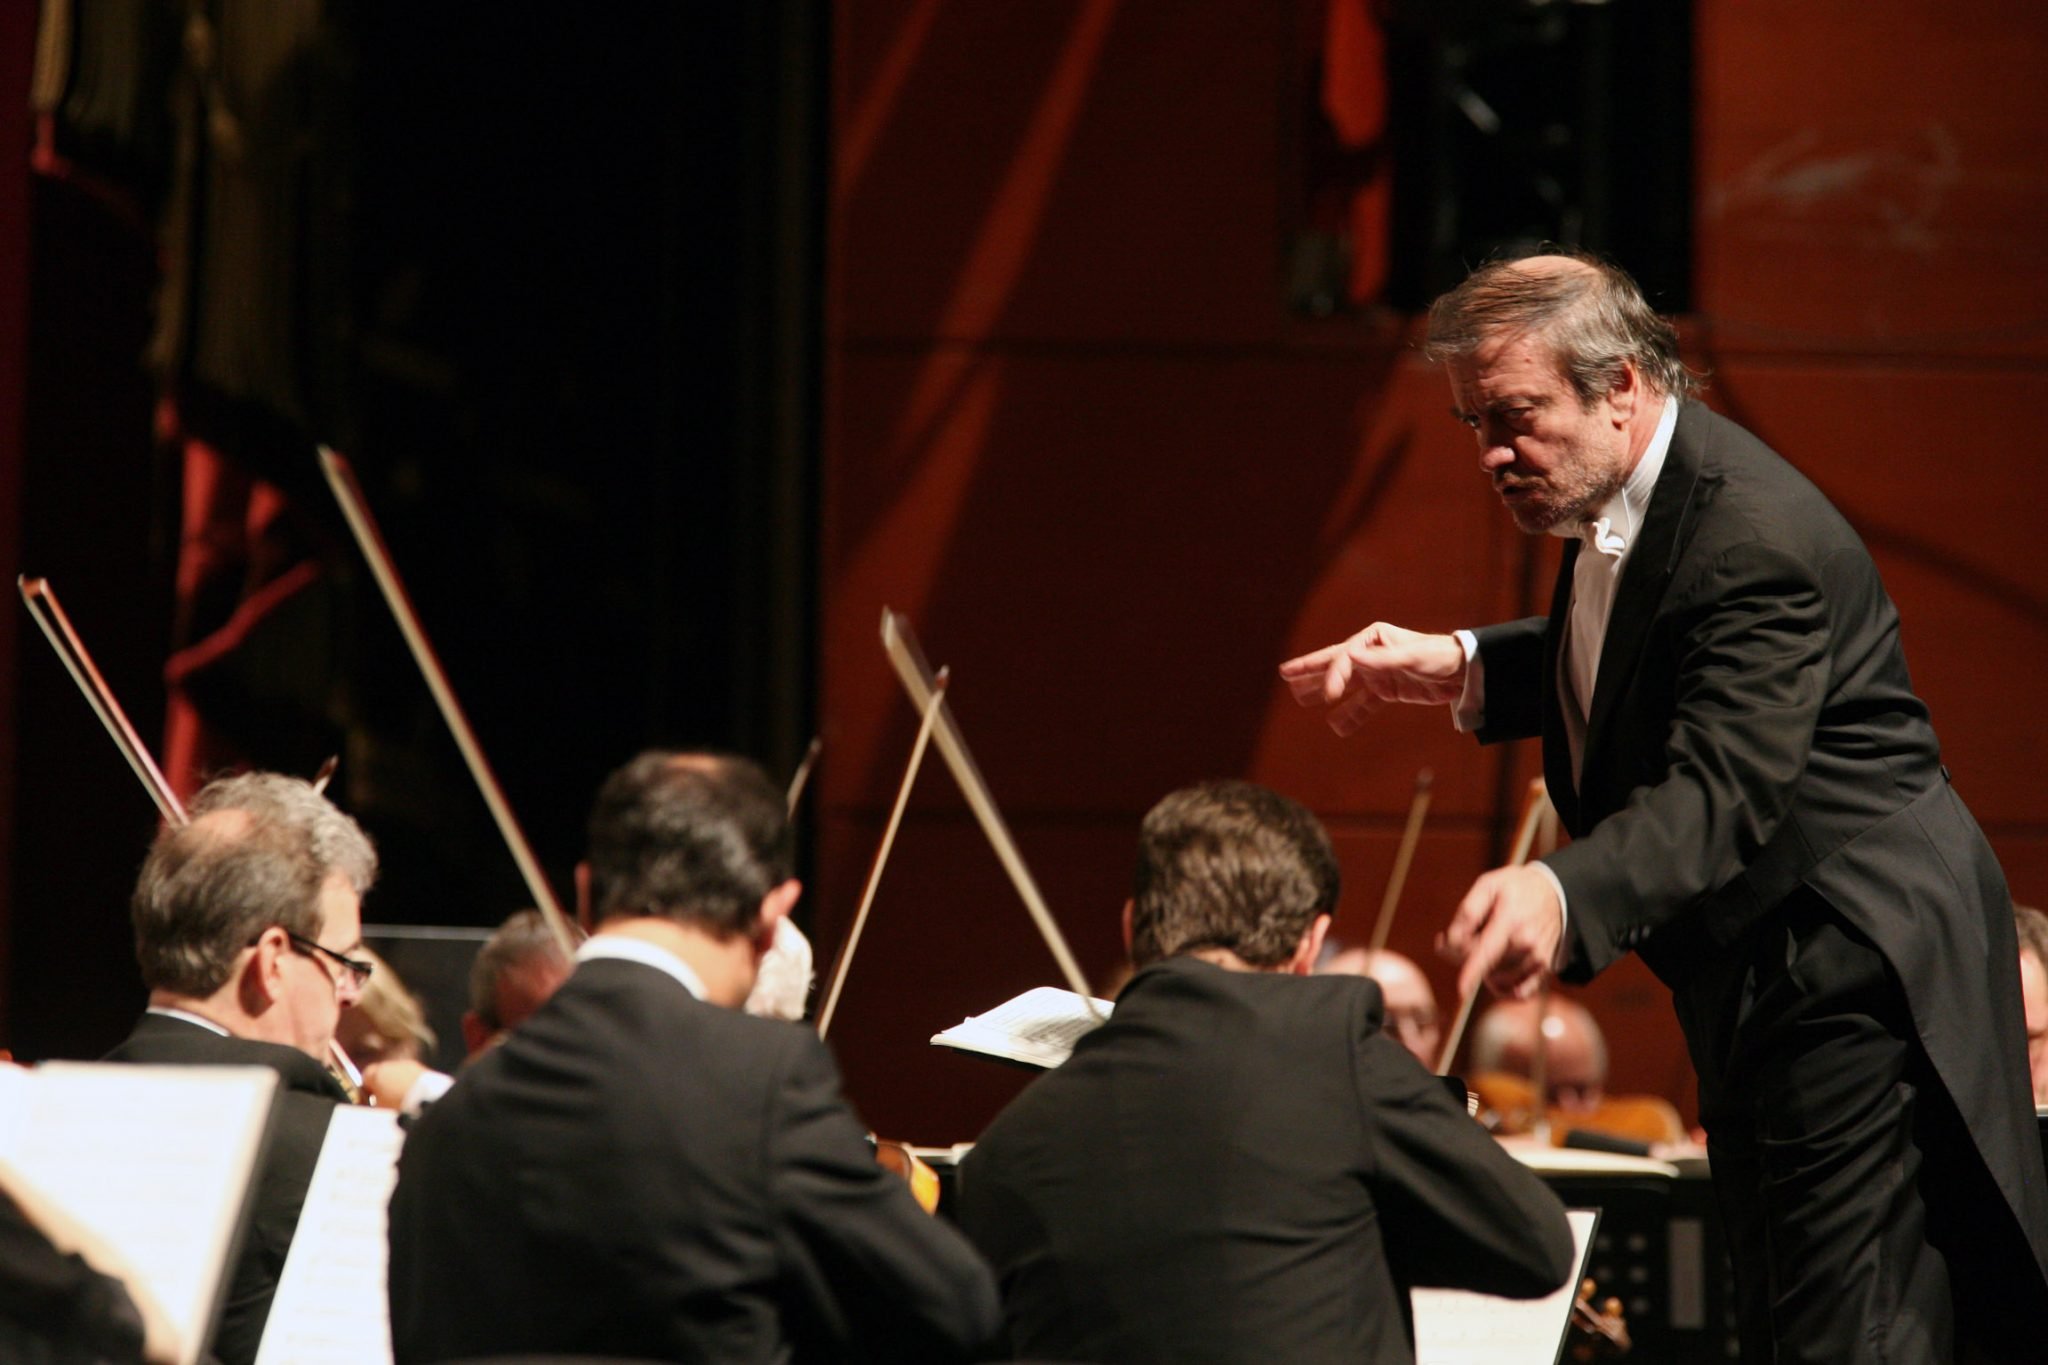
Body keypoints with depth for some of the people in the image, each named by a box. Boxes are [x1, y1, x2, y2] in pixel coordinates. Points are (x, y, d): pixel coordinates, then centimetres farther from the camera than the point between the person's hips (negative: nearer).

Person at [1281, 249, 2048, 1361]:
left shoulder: (1752, 537, -26)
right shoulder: (1616, 506, 7)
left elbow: (1722, 789, -35)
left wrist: (1565, 895, -52)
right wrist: (1464, 669, 9)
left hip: (1848, 968, -11)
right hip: (1755, 979, 11)